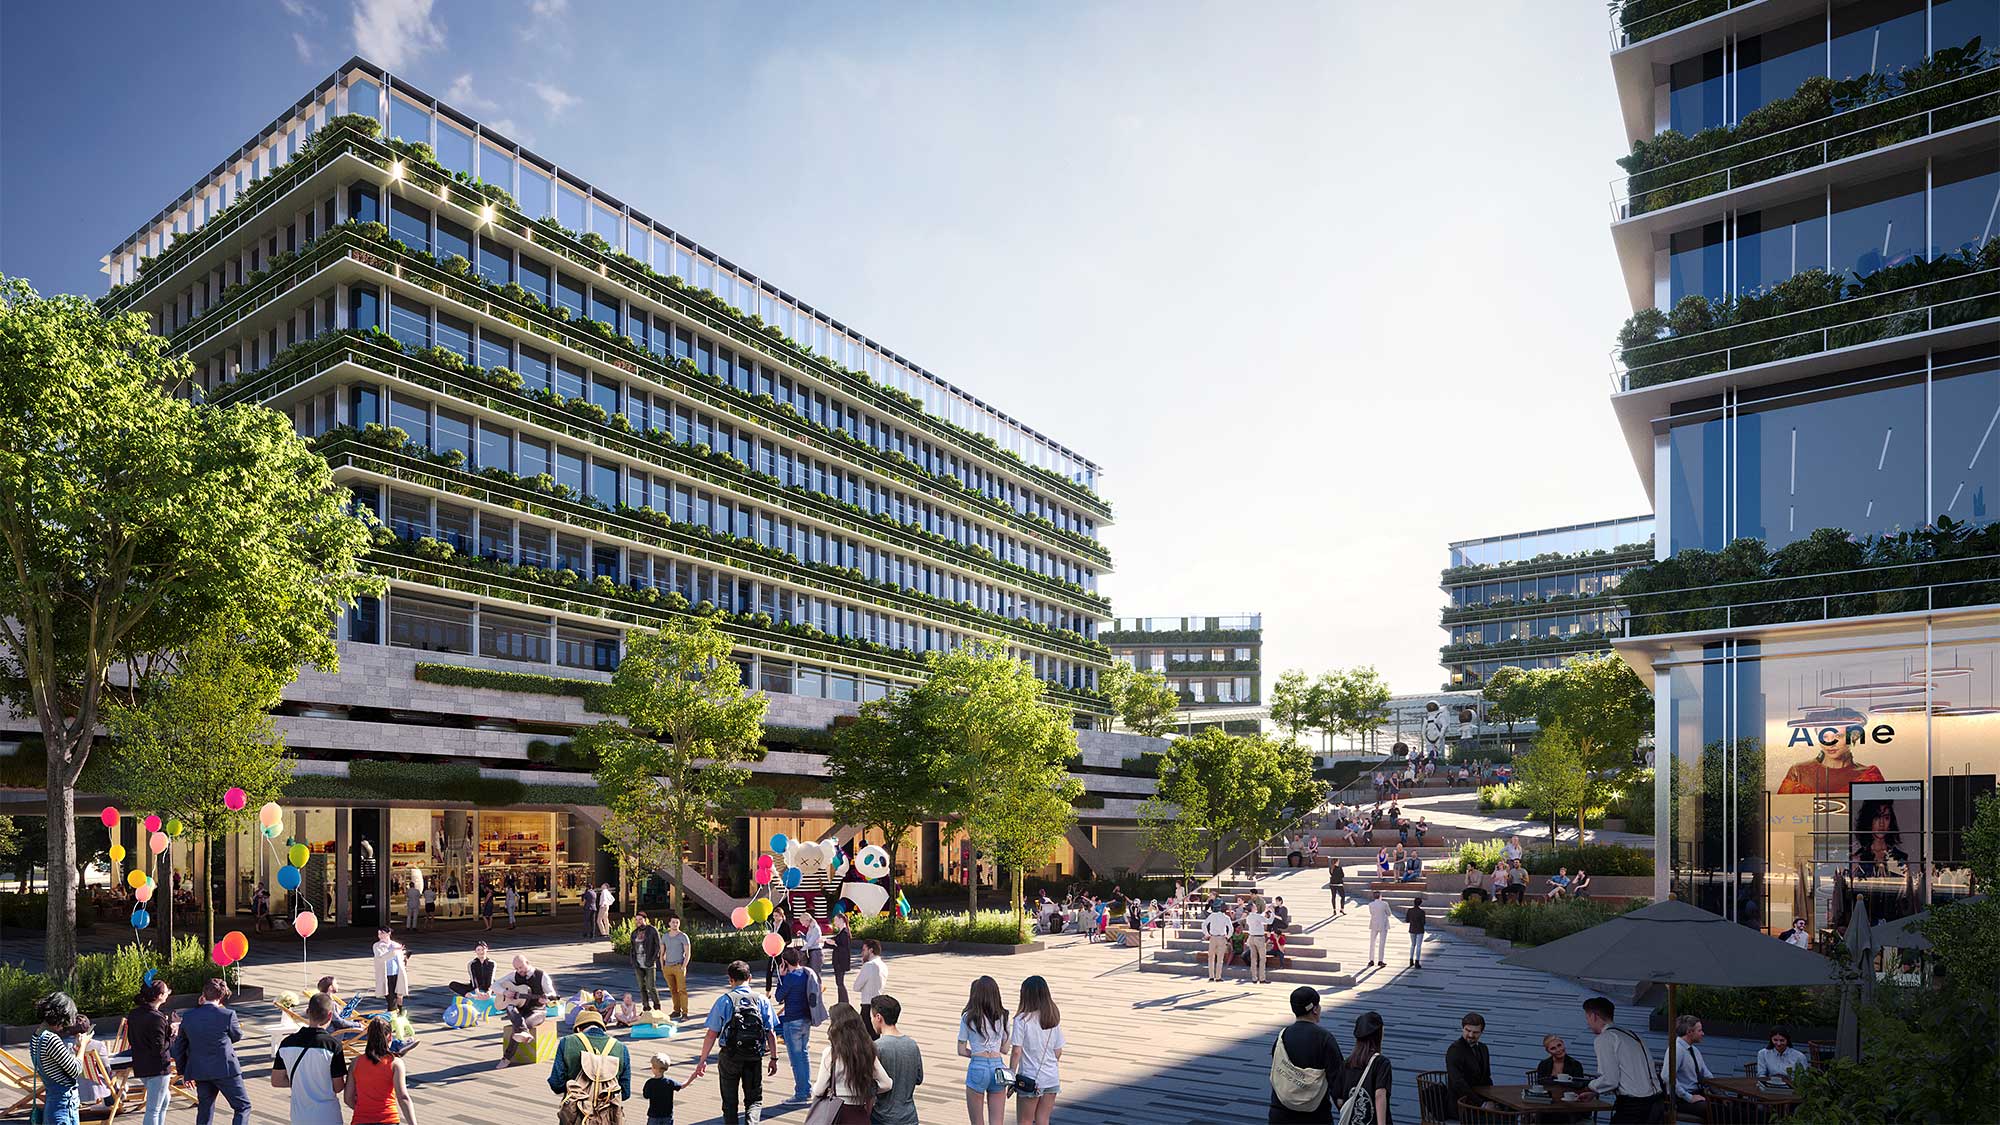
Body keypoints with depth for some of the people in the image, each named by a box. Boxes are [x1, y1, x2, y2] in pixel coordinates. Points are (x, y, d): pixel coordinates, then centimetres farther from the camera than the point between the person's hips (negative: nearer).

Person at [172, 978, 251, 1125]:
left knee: (204, 1113, 19)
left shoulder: (188, 1016, 0)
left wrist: (183, 1072, 19)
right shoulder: (227, 1015, -14)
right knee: (243, 1107, 4)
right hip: (226, 1069, -5)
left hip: (199, 1073, 5)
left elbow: (179, 1046, 8)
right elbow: (237, 1036, 4)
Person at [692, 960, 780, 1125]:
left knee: (730, 1101, 15)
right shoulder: (762, 1001, 1)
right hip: (754, 1057, 1)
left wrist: (702, 1060, 1)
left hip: (730, 1056, -1)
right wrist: (773, 1058, 6)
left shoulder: (723, 1001, -4)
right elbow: (771, 1032, -2)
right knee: (755, 1099, 13)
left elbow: (712, 1033, -6)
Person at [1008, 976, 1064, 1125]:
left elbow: (1017, 1052, -14)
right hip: (1052, 1079, 5)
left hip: (1030, 1080, -5)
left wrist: (1011, 1077, -4)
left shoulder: (1022, 1019, -14)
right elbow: (1058, 1052, 6)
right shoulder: (1054, 1019, 1)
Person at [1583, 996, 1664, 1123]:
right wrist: (1594, 1092, 26)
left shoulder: (1603, 1039, -8)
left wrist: (1591, 1085, 6)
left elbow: (1609, 1081, -14)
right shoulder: (1631, 1035, 18)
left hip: (1632, 1106, -8)